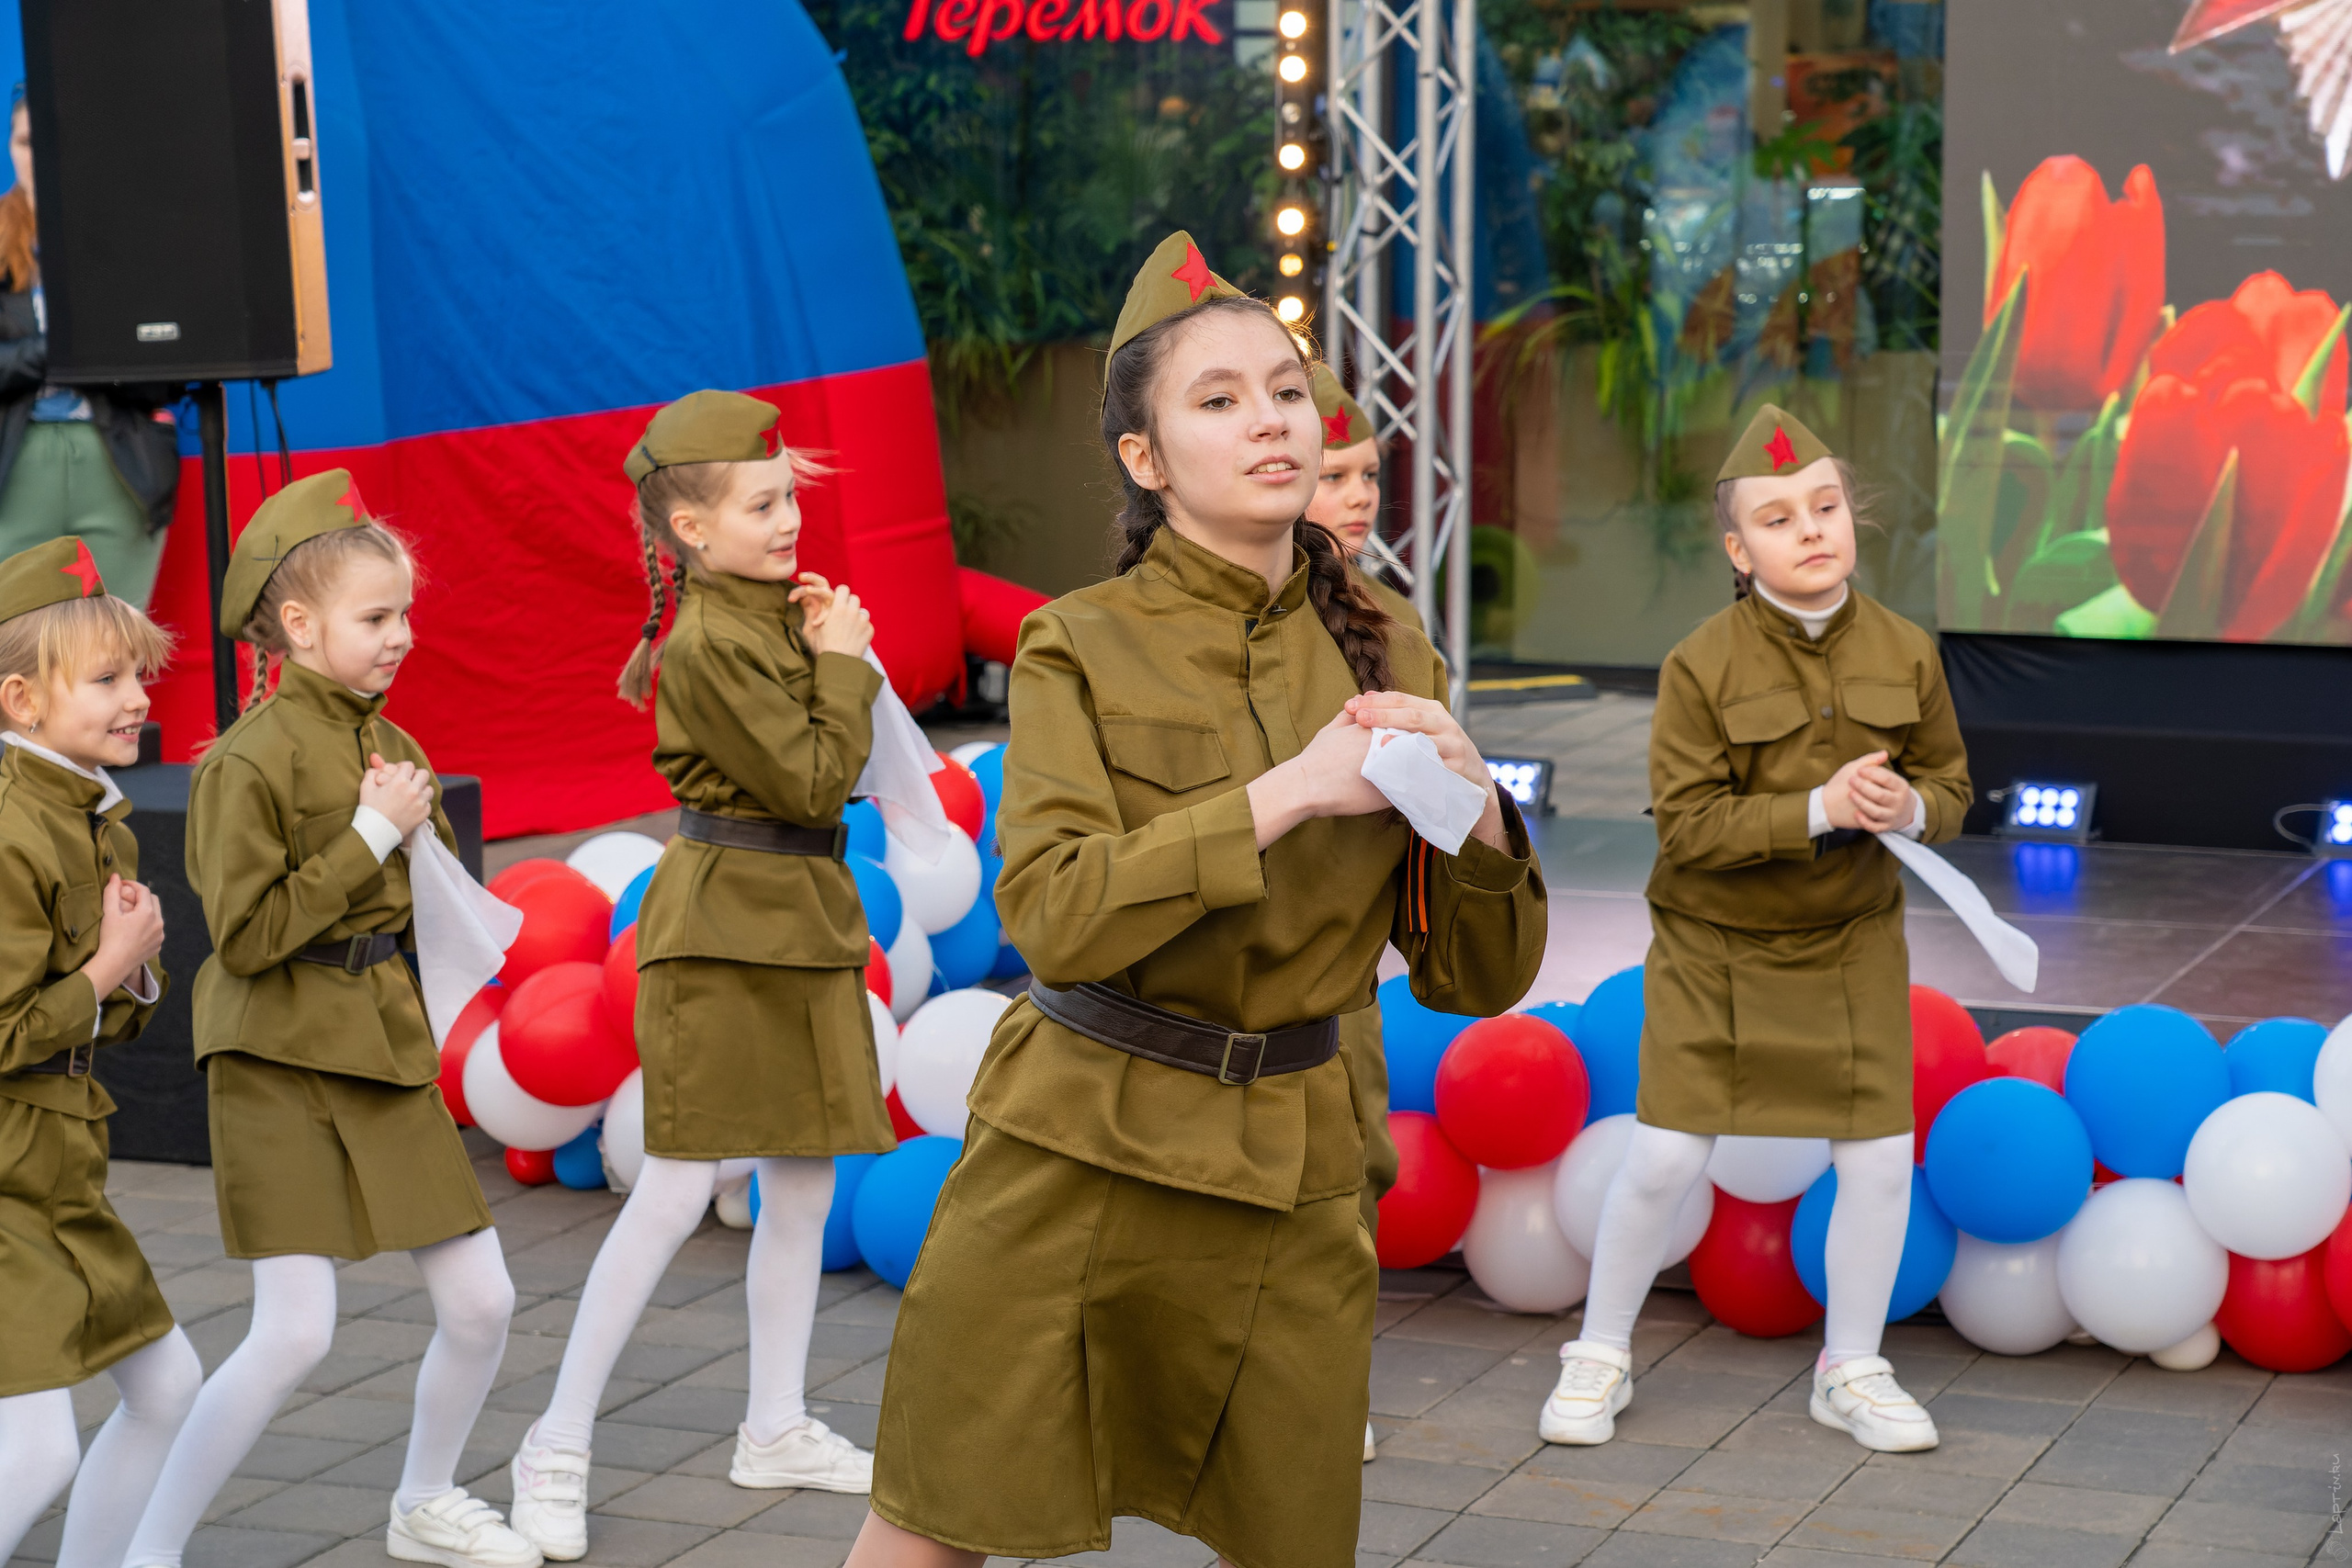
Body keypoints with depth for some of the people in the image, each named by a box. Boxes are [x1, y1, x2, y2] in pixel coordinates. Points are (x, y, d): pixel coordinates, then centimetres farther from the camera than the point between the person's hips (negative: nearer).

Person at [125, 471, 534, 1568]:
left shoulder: (393, 745, 8)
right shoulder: (254, 759, -14)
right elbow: (244, 934, -20)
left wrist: (420, 825, -2)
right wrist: (371, 837, -18)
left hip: (384, 1057, 7)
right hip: (280, 1065, -7)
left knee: (481, 1303, 8)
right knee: (295, 1333, -12)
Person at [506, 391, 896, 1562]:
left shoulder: (772, 620, 12)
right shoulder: (710, 646, -16)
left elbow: (833, 773, 13)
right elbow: (813, 780, -18)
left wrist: (829, 653, 2)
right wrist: (842, 666, -7)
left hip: (795, 926, 9)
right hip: (724, 930, -9)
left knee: (804, 1183, 12)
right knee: (677, 1190, -7)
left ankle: (777, 1430, 23)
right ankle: (558, 1446, 1)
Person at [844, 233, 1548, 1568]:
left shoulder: (1387, 659, 5)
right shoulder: (1081, 648, -4)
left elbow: (1477, 980, 6)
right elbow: (1053, 917, -20)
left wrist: (1477, 817, -13)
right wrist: (1287, 793, -22)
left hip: (1291, 1189, 3)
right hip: (1072, 1161, -3)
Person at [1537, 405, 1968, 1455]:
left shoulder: (1904, 652, -6)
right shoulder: (1701, 666, -17)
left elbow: (1950, 785, 5)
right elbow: (1686, 824, -19)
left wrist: (1911, 808, -19)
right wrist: (1818, 810, -29)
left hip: (1853, 945, 3)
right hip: (1715, 948, -3)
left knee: (1879, 1157, 1)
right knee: (1664, 1157, -3)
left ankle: (1852, 1370, 22)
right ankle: (1600, 1355, 19)